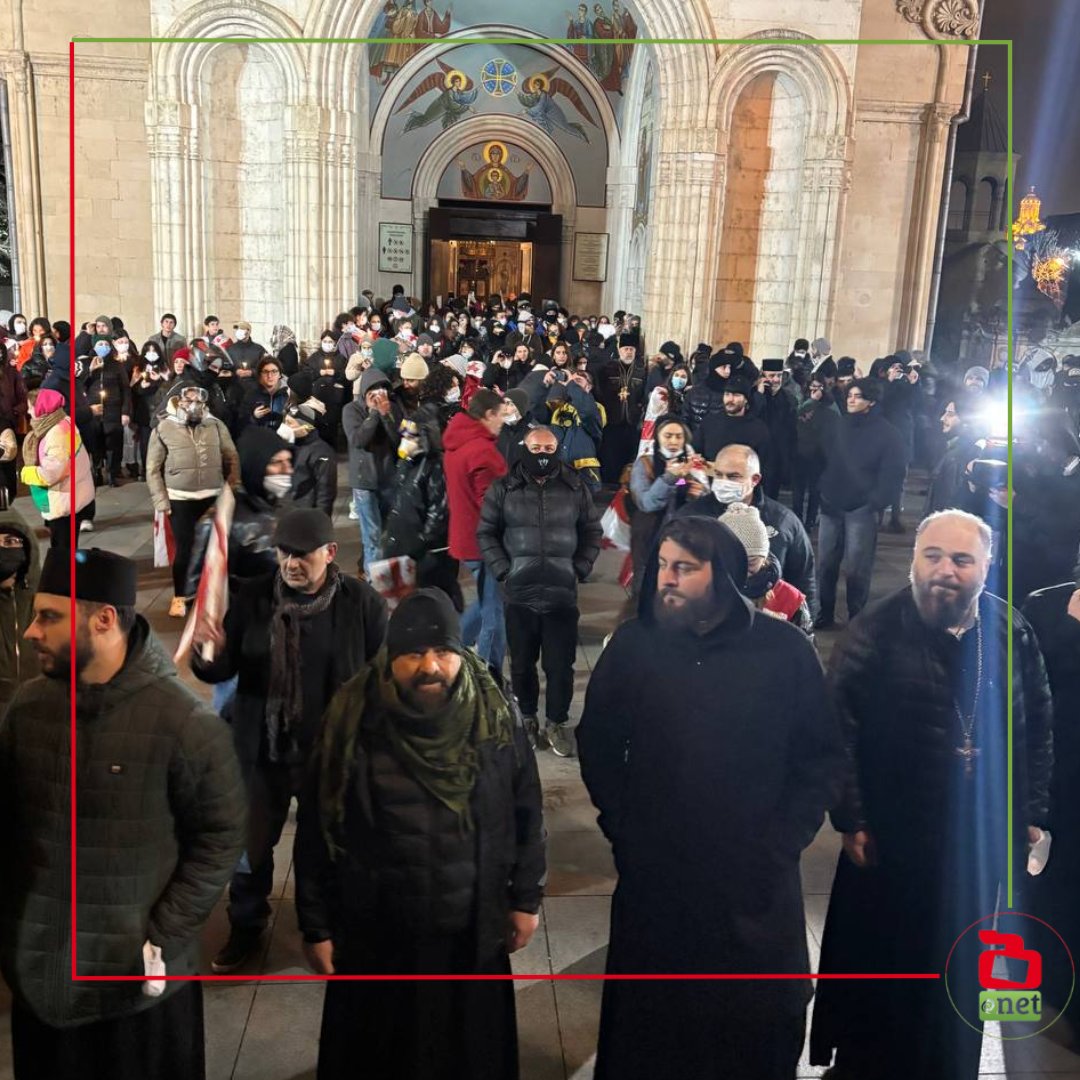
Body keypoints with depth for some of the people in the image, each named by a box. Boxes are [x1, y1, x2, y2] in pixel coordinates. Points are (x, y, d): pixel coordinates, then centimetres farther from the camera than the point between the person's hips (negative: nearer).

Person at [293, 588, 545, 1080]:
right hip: (374, 936, -1)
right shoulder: (353, 724, -14)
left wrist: (525, 898, 5)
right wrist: (316, 926, -3)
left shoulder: (497, 719, -9)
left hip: (472, 934, 1)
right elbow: (316, 833, -6)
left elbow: (526, 815, 1)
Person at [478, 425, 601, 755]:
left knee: (561, 664, 4)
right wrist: (502, 571, -5)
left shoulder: (576, 488, 4)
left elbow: (592, 532, 12)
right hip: (519, 592, 0)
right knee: (522, 662, 12)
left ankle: (558, 722, 21)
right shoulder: (503, 488, 1)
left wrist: (580, 569, 1)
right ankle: (526, 718, 30)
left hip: (563, 593, 0)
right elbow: (486, 533, 5)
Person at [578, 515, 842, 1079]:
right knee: (649, 1014, 17)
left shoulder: (785, 649, -9)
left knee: (758, 1016, 17)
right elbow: (598, 744, 4)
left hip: (754, 880, 0)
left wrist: (780, 845, -6)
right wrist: (622, 830, -2)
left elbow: (822, 757, -1)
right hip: (652, 874, 1)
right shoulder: (633, 642, -6)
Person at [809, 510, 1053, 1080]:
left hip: (982, 839, 4)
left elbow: (1038, 725, 6)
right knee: (875, 961, 14)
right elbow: (838, 730, -14)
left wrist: (1031, 813, 6)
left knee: (961, 964, 21)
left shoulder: (1011, 631, -2)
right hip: (894, 838, -3)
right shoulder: (876, 630, -14)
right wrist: (851, 820, -14)